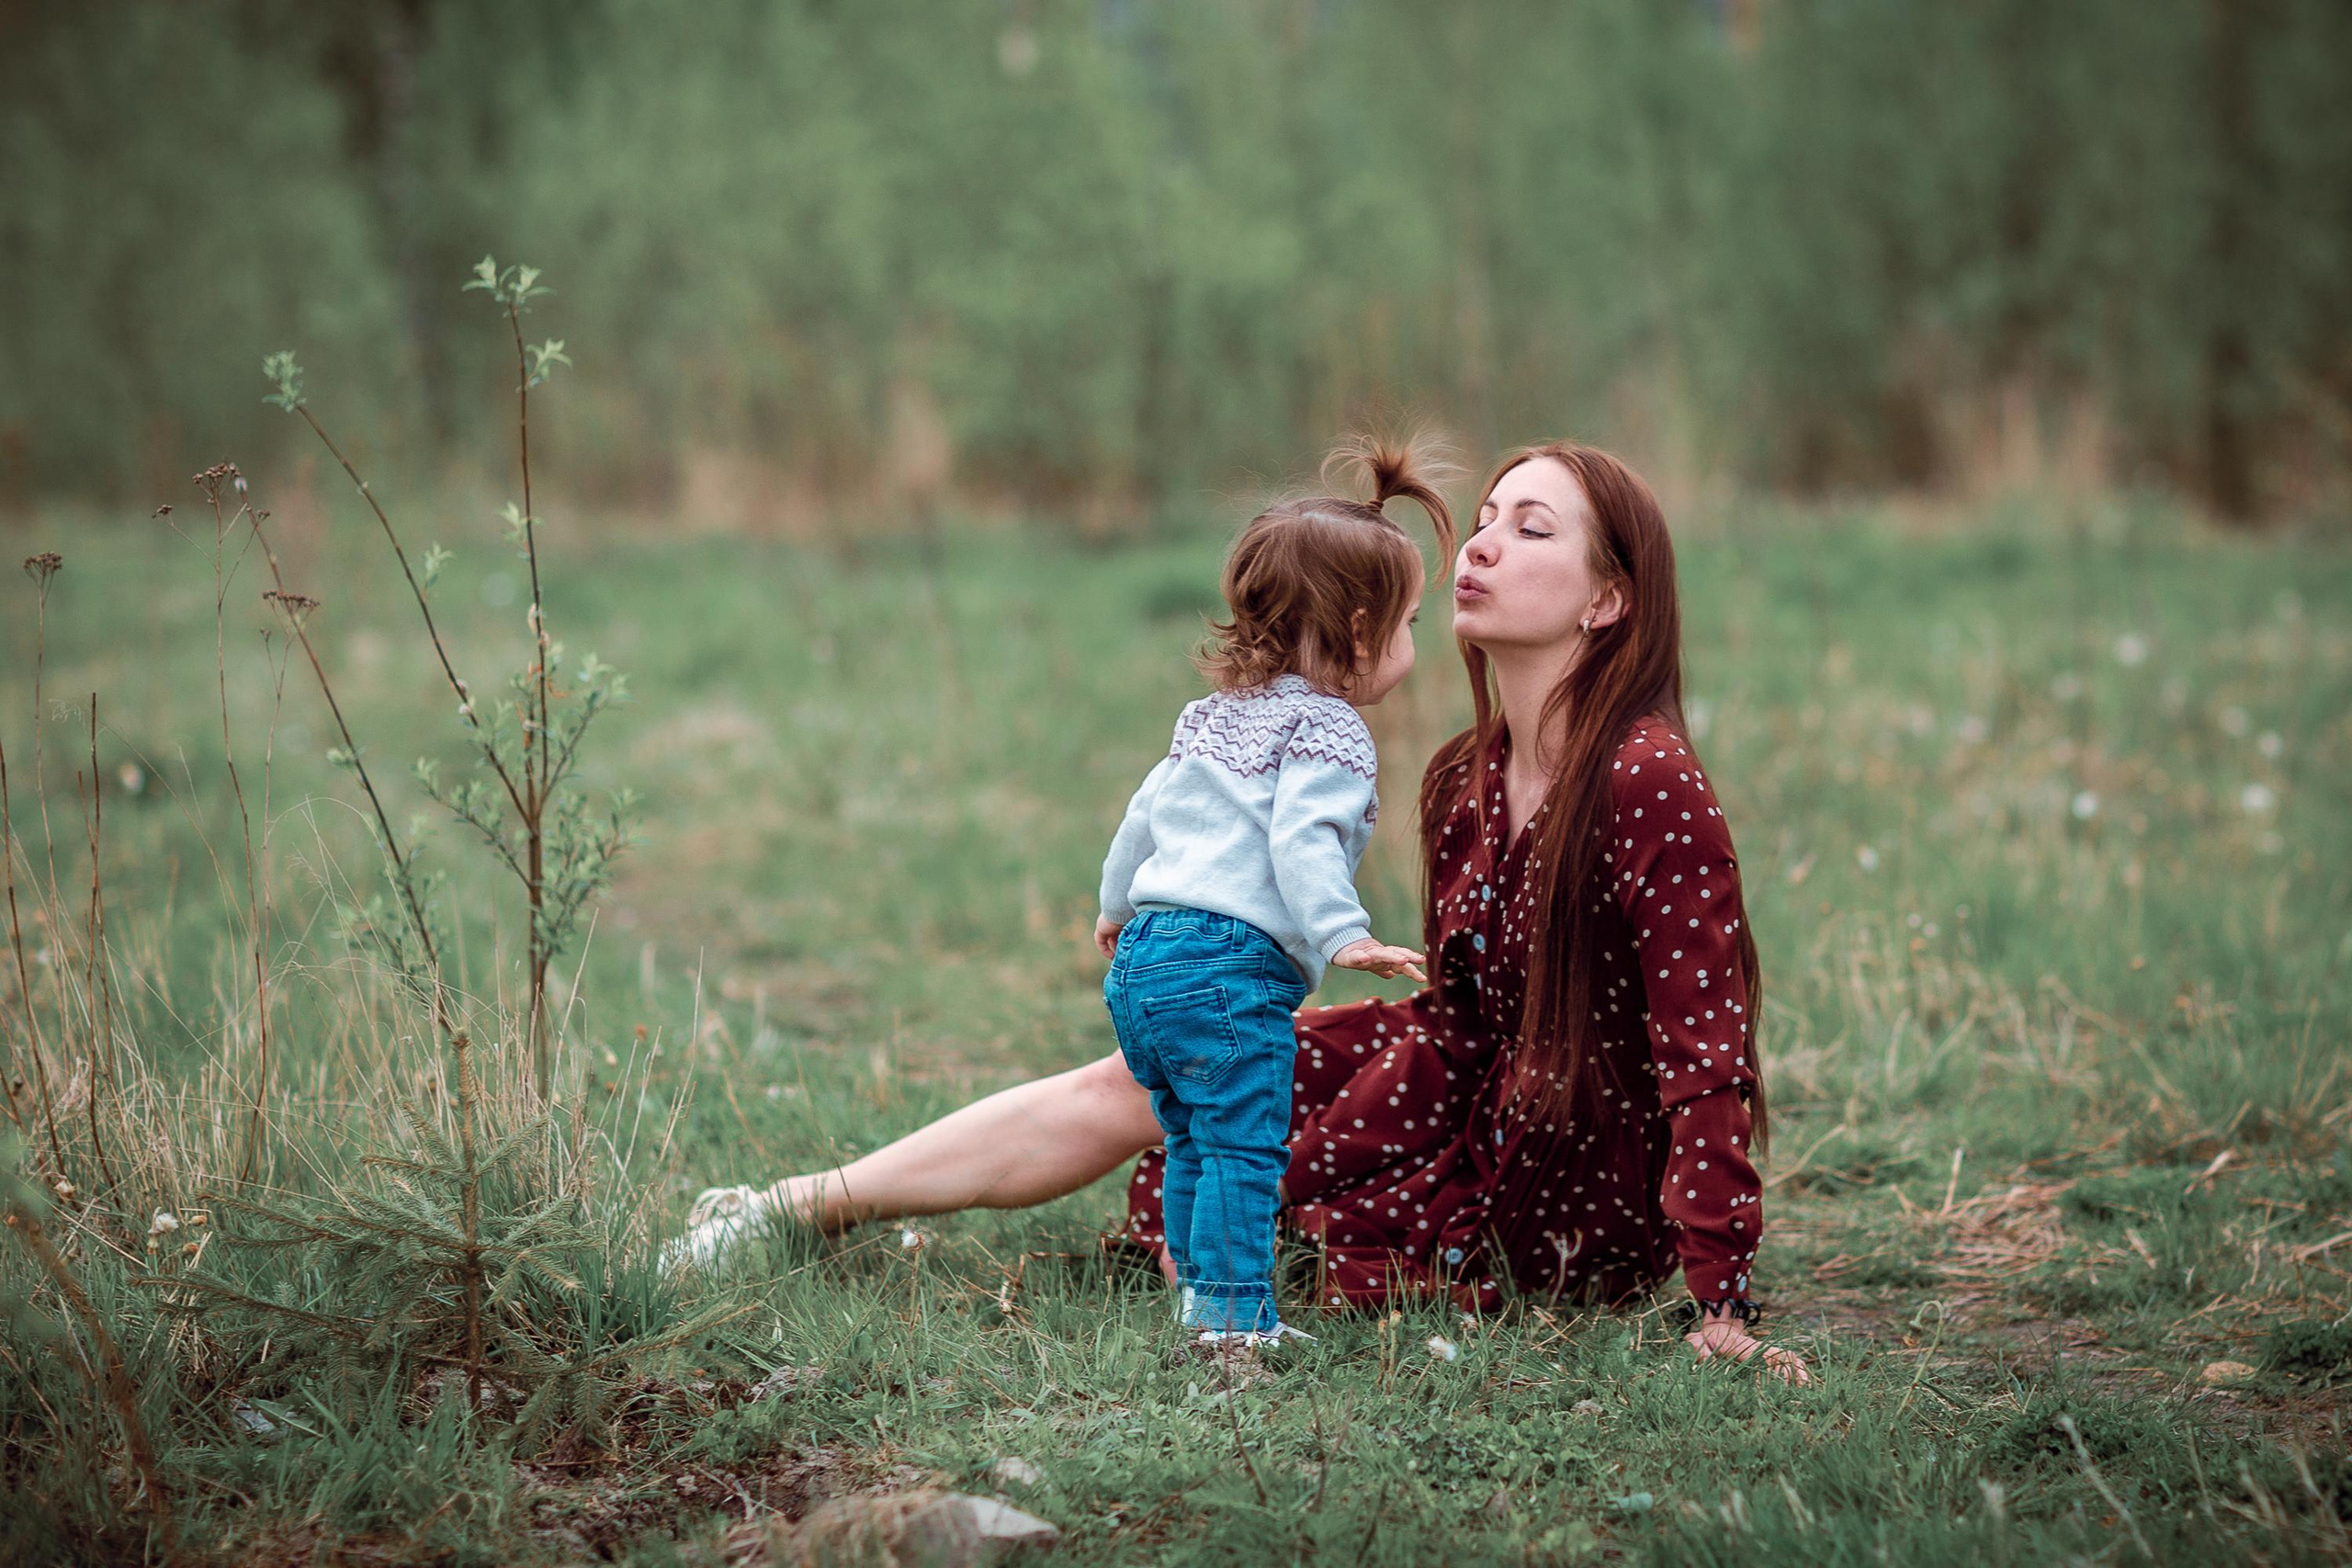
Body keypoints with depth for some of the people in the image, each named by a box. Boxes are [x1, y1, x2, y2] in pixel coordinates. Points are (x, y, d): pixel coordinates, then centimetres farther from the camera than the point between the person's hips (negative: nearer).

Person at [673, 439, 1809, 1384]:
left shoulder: (1650, 787, -26)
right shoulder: (1463, 784, -1)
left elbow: (1708, 1055, -26)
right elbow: (1454, 1015, 5)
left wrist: (1722, 1311, -28)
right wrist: (1309, 1151, -8)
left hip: (1582, 1209, -7)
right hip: (1485, 1111, 7)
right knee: (1136, 1082, 4)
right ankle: (789, 1208, 18)